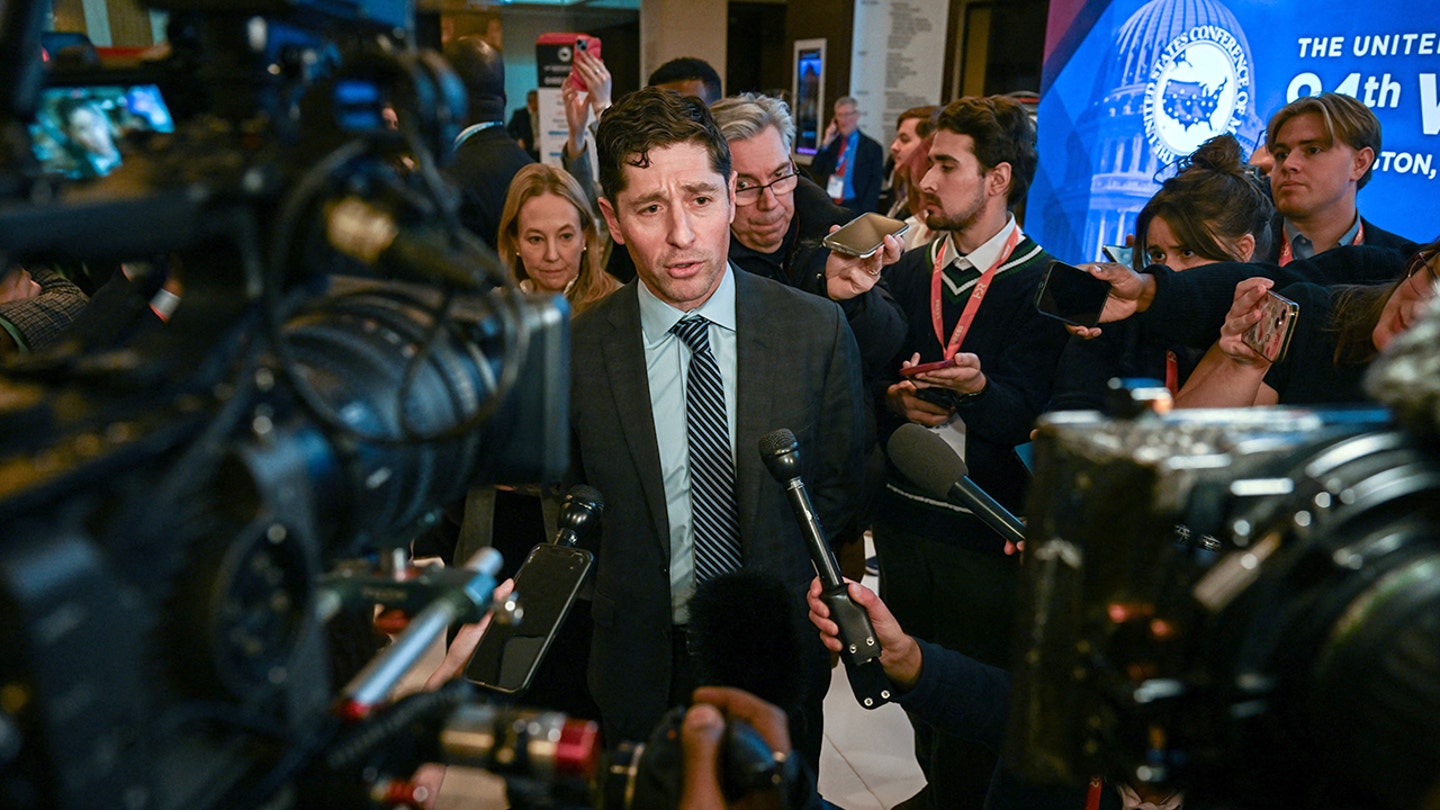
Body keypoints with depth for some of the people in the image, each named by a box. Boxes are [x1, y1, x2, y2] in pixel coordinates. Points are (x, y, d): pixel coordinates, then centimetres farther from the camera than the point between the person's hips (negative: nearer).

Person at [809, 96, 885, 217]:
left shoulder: (872, 147, 1)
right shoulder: (831, 143, 12)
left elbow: (874, 185, 0)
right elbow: (814, 173, 6)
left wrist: (864, 215, -11)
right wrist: (826, 144, -2)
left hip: (854, 209, -3)